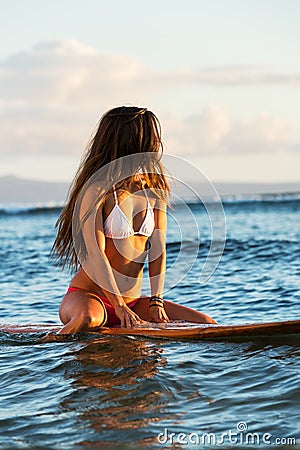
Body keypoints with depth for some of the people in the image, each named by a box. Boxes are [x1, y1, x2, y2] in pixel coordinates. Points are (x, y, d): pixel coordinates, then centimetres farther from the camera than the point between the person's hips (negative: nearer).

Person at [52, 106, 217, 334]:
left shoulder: (155, 189, 8)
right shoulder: (97, 189, -12)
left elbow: (158, 247, 0)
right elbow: (94, 254, -19)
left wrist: (156, 302, -12)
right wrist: (119, 307, -25)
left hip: (133, 301, 6)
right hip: (88, 296, -6)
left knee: (206, 324, -9)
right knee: (87, 318, -41)